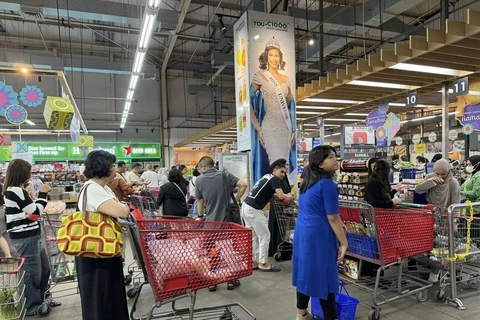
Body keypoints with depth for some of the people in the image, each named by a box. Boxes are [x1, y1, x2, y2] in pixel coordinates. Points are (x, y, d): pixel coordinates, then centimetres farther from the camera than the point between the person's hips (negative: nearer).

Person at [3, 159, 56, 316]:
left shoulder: (13, 190, 13)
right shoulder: (16, 191, -19)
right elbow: (36, 211, -15)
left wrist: (41, 195, 10)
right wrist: (42, 194, -6)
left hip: (28, 236, 10)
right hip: (25, 238, -10)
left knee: (44, 268, 19)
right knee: (32, 272, 2)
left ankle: (40, 300, 32)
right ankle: (31, 307, 17)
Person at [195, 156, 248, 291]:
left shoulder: (199, 180, -2)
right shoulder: (225, 175, -3)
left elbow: (200, 201, 5)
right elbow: (243, 185, -12)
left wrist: (200, 216, 20)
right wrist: (235, 201, 0)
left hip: (210, 221, 0)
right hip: (227, 219, 0)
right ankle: (231, 280, 22)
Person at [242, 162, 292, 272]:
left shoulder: (267, 177, 21)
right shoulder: (274, 179, -5)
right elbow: (280, 196, -16)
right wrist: (288, 196, 6)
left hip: (246, 206, 9)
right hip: (253, 209, -9)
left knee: (252, 237, 16)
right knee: (264, 236, 2)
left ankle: (253, 262, 24)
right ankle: (263, 263, 11)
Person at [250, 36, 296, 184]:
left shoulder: (286, 79, 13)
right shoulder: (259, 76, -1)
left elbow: (290, 106, 16)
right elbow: (250, 103, -7)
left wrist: (294, 130, 10)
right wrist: (258, 129, -12)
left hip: (286, 127, 5)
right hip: (269, 127, -5)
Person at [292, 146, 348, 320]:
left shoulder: (308, 182, 11)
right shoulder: (327, 184, -17)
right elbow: (332, 218, -17)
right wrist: (344, 243, -9)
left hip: (302, 231, 9)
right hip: (318, 235, -9)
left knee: (306, 272, 17)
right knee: (324, 277, 2)